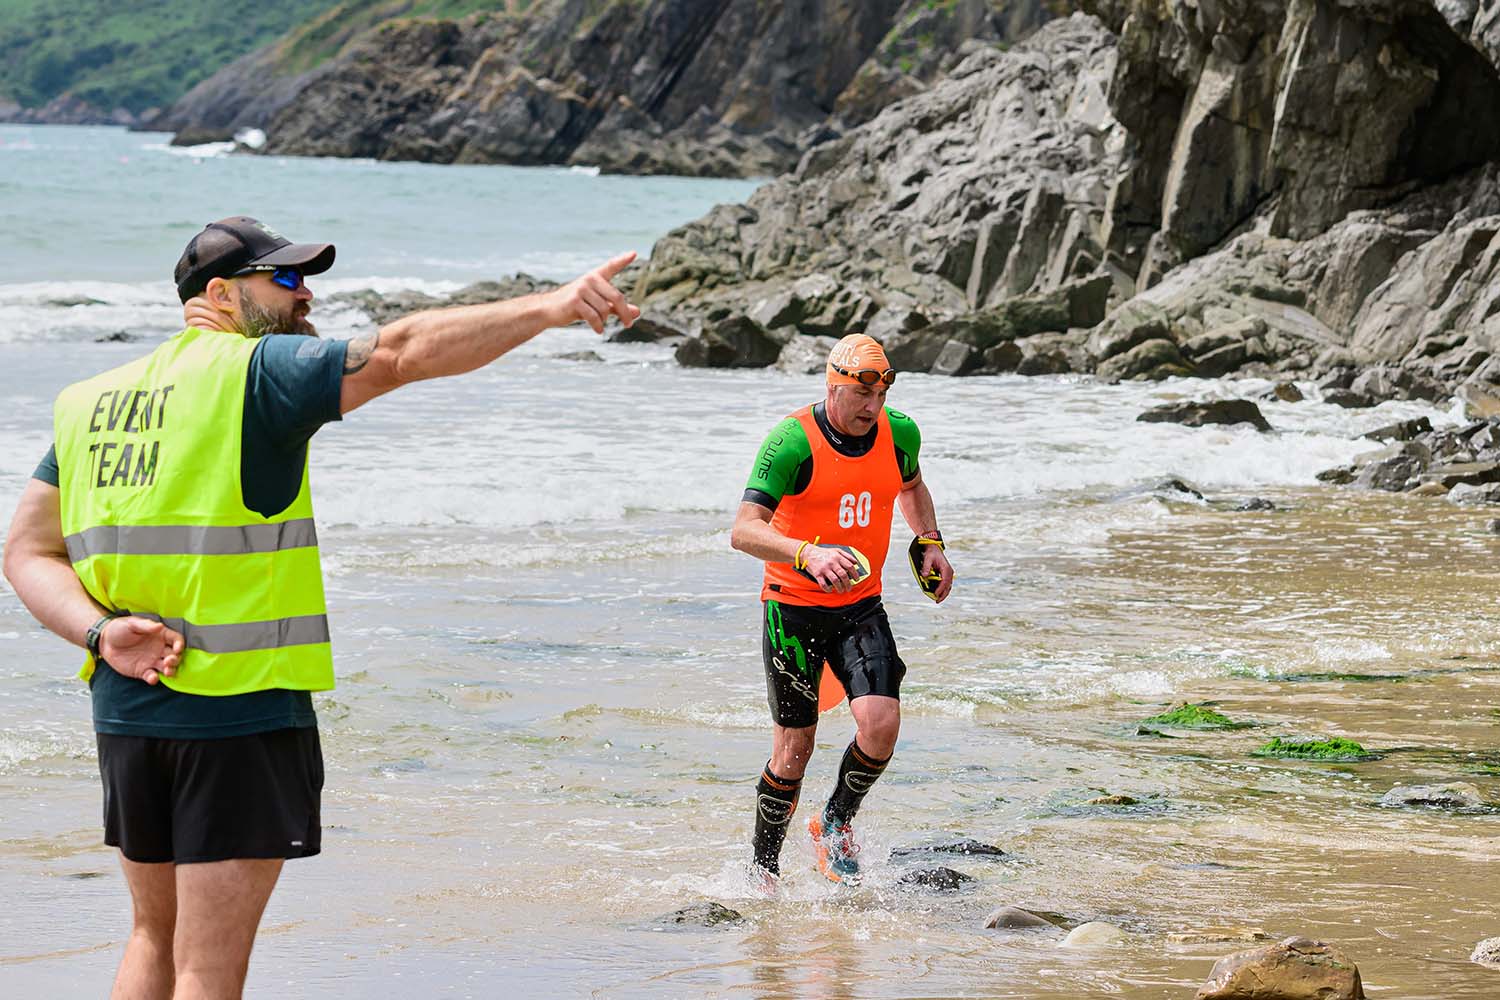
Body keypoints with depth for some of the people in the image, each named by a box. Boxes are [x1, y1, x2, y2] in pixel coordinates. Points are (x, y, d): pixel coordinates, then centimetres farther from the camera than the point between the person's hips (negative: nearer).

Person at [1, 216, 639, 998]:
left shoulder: (89, 402, 11)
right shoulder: (258, 373, -9)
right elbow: (400, 352, -21)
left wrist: (102, 633, -6)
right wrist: (552, 307, -24)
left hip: (127, 706, 7)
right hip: (242, 703, -7)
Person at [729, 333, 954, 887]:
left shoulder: (899, 433, -3)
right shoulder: (792, 441, -19)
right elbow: (744, 530, -27)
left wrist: (929, 542, 6)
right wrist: (808, 554, -43)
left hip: (861, 606, 4)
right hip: (793, 607, -4)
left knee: (881, 723, -16)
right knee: (794, 749, 1)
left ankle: (836, 822, 12)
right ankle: (762, 870, 23)